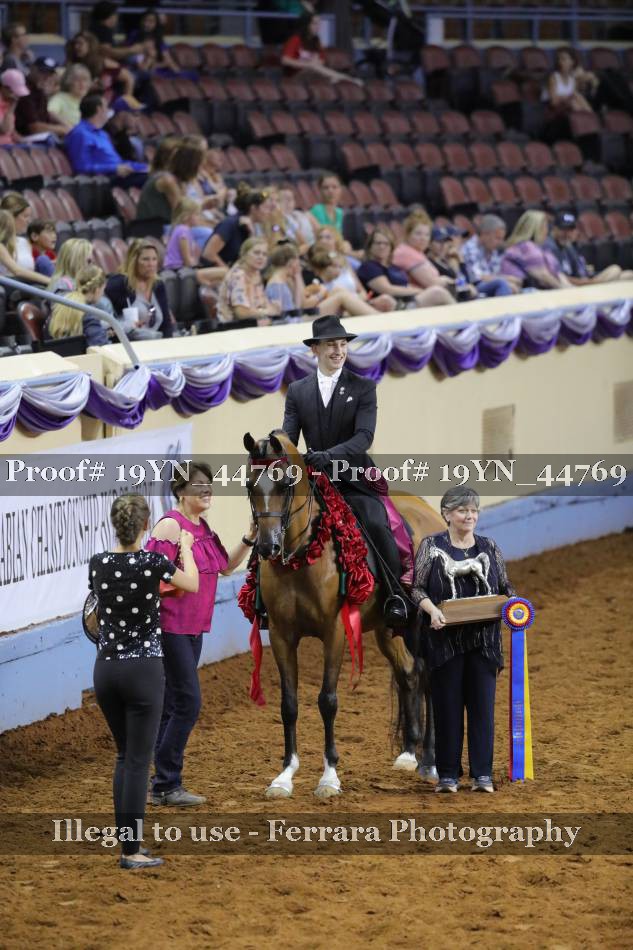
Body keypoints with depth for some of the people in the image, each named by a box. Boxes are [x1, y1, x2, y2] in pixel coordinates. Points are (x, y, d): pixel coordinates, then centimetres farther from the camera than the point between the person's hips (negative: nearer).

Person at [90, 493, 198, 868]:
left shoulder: (98, 564, 0)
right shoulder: (153, 562, -14)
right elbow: (193, 585, 6)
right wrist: (185, 546, 23)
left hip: (106, 669, 5)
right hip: (143, 670, -5)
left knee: (125, 755, 18)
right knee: (139, 761, -1)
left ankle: (127, 839, 17)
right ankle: (132, 852, -1)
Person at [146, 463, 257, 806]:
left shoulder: (203, 527, 12)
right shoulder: (171, 526, -16)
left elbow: (226, 567, 20)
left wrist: (250, 540, 10)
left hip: (193, 629, 9)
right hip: (171, 627, -9)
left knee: (173, 706, 12)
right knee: (187, 703, -10)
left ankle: (163, 785, 18)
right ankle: (167, 785, -3)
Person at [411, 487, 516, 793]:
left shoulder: (489, 547, 12)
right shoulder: (431, 546, 2)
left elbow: (505, 587, 15)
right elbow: (417, 587, -2)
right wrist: (432, 609, -20)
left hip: (483, 639, 3)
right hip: (445, 638, -3)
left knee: (482, 703, -1)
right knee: (447, 704, 0)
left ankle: (482, 773, 2)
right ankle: (448, 774, 5)